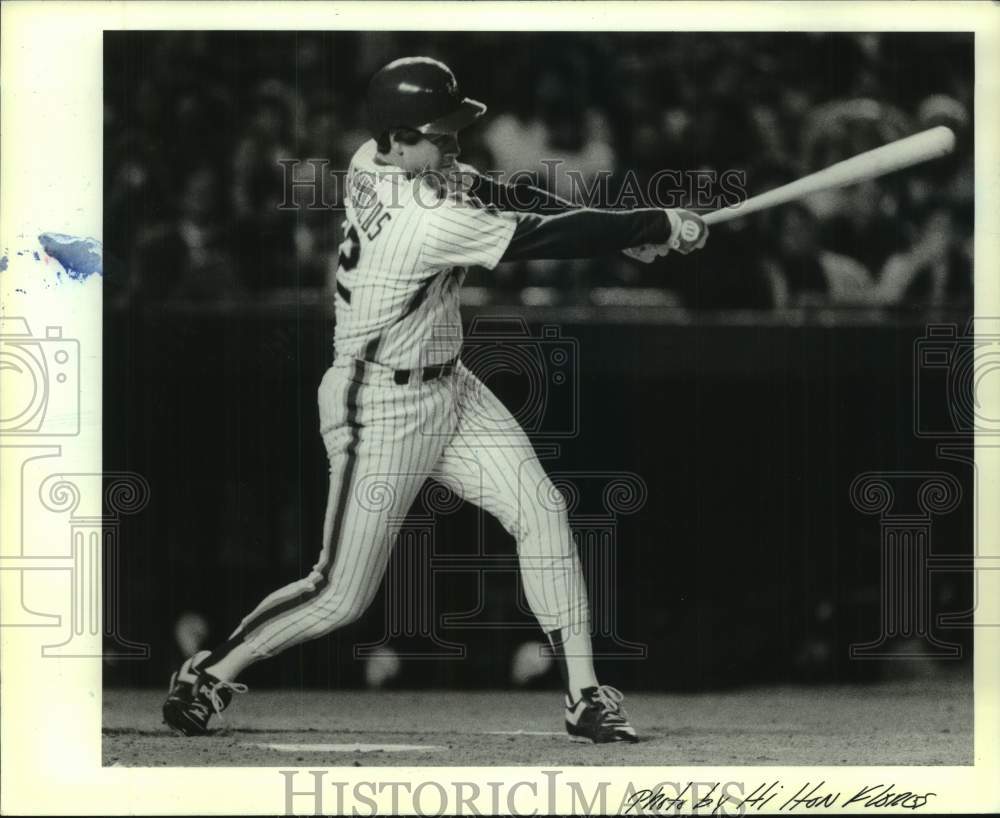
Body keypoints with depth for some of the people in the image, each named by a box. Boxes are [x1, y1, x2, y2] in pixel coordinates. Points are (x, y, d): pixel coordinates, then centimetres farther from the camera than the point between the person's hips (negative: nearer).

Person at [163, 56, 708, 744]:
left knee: (542, 510, 0)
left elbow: (491, 193, 0)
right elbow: (542, 238, -28)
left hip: (449, 388, 9)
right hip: (382, 409, -9)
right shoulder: (424, 219, -30)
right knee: (341, 596, -2)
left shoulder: (375, 163, -5)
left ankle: (586, 697, 3)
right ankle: (210, 675, 17)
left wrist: (618, 229, -10)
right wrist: (660, 227, -19)